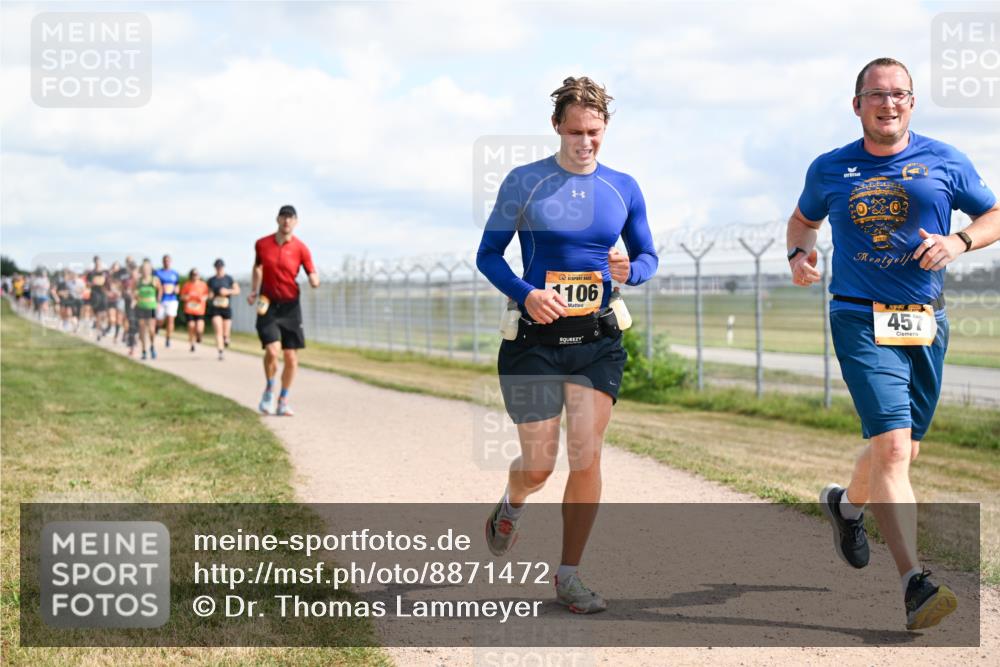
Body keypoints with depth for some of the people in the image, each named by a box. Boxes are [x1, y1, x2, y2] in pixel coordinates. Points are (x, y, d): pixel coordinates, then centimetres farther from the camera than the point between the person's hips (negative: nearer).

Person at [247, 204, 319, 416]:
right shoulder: (262, 244, 1)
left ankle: (283, 401, 17)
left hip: (290, 307, 0)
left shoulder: (300, 248, -4)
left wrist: (315, 281, -26)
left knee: (291, 358, 0)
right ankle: (269, 389, 10)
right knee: (272, 350, -18)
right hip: (267, 305, 0)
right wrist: (253, 291, 10)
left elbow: (313, 279, -4)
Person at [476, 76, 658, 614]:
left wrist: (629, 270, -10)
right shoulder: (524, 183, -2)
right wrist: (525, 293, -18)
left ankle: (568, 576, 5)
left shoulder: (623, 189, 6)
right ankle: (511, 505, 41)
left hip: (598, 340, 2)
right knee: (539, 465, 3)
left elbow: (648, 256, 15)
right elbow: (488, 254, 1)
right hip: (535, 339, -2)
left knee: (586, 455, -8)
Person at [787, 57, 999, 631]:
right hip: (861, 320, -3)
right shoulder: (830, 170, 5)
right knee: (891, 445, -18)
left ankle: (847, 503, 47)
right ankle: (916, 583, -21)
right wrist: (799, 253, 0)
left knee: (903, 450, 14)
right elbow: (803, 220, 22)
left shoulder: (945, 163, 5)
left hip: (926, 324, 3)